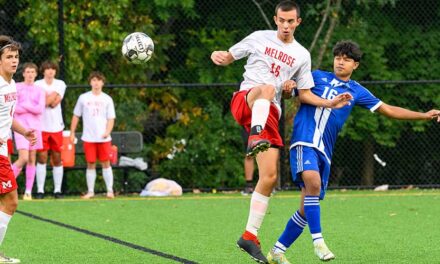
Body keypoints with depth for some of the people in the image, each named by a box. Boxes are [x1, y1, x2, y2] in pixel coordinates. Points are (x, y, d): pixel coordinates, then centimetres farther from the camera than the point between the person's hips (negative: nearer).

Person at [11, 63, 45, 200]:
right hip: (21, 127, -3)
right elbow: (14, 108, -7)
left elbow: (40, 109, -3)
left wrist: (24, 106, -6)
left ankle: (28, 191, 7)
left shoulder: (39, 91, 9)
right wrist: (32, 109, -8)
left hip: (35, 127, 3)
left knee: (32, 159, 3)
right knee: (23, 158, -15)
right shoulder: (17, 87, 2)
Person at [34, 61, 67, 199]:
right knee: (42, 158, -3)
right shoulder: (38, 85, 2)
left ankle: (57, 190, 8)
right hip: (42, 126, -2)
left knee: (57, 160, 3)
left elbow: (55, 103, -5)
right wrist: (54, 95, -8)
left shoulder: (60, 84, 7)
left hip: (56, 126, 2)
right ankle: (40, 190, -1)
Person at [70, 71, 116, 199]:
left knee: (106, 163, 0)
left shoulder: (107, 99, 5)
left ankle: (110, 190, 6)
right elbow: (76, 116, 10)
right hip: (88, 137, 0)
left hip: (103, 137, 0)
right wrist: (72, 132, 6)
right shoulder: (83, 98, 6)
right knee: (90, 164, 2)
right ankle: (90, 191, 9)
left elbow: (111, 118, 4)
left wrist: (107, 132, -13)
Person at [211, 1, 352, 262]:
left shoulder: (302, 55, 15)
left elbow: (305, 93, 19)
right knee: (267, 88, -40)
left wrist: (331, 103, 3)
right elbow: (229, 57, 14)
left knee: (270, 177, -7)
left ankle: (250, 236, 1)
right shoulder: (260, 38, 9)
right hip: (245, 100, -3)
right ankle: (255, 139, -64)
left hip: (270, 113, 3)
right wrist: (218, 56, -11)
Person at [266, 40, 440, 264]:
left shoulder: (357, 91, 16)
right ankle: (318, 241, -29)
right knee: (312, 182, -33)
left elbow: (388, 110, 17)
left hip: (325, 151, 4)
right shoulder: (316, 77, 11)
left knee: (307, 209, 4)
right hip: (304, 141, -4)